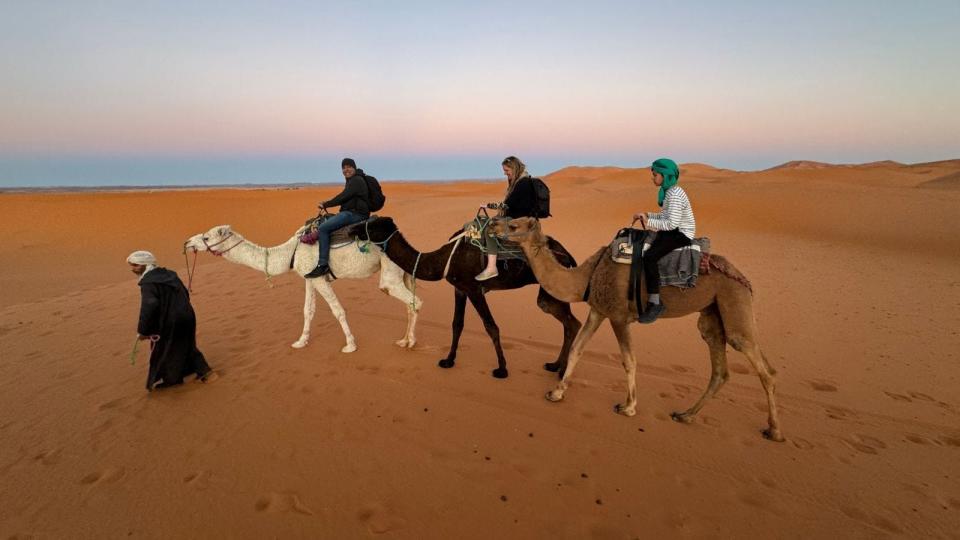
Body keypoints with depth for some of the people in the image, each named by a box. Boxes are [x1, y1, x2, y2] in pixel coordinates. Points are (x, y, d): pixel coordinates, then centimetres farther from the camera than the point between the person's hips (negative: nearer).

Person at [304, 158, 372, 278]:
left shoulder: (357, 180, -10)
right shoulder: (351, 180, 22)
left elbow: (342, 197, -16)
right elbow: (344, 199, 25)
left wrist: (325, 205, -6)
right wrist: (327, 203, 13)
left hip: (355, 214, -11)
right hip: (350, 213, 11)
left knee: (323, 228, -23)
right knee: (323, 223, 20)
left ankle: (323, 265, -25)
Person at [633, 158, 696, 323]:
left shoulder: (675, 195, -20)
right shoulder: (668, 191, 11)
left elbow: (672, 223, -28)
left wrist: (648, 221, -21)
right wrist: (647, 215, 0)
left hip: (681, 233, -10)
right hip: (674, 231, 10)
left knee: (649, 257, -27)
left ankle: (655, 303, -23)